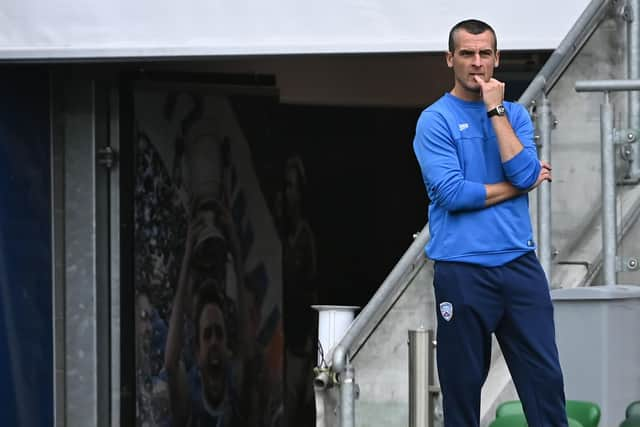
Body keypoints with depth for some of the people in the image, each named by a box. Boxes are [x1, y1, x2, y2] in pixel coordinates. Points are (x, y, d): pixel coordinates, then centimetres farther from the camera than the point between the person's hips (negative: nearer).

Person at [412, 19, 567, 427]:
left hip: (521, 264, 3)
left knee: (545, 377, -1)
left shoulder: (515, 115, 11)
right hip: (462, 269, -3)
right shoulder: (435, 121, -2)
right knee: (462, 383, 3)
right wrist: (517, 186, -4)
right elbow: (452, 194, -14)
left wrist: (495, 109, -8)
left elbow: (523, 172, -8)